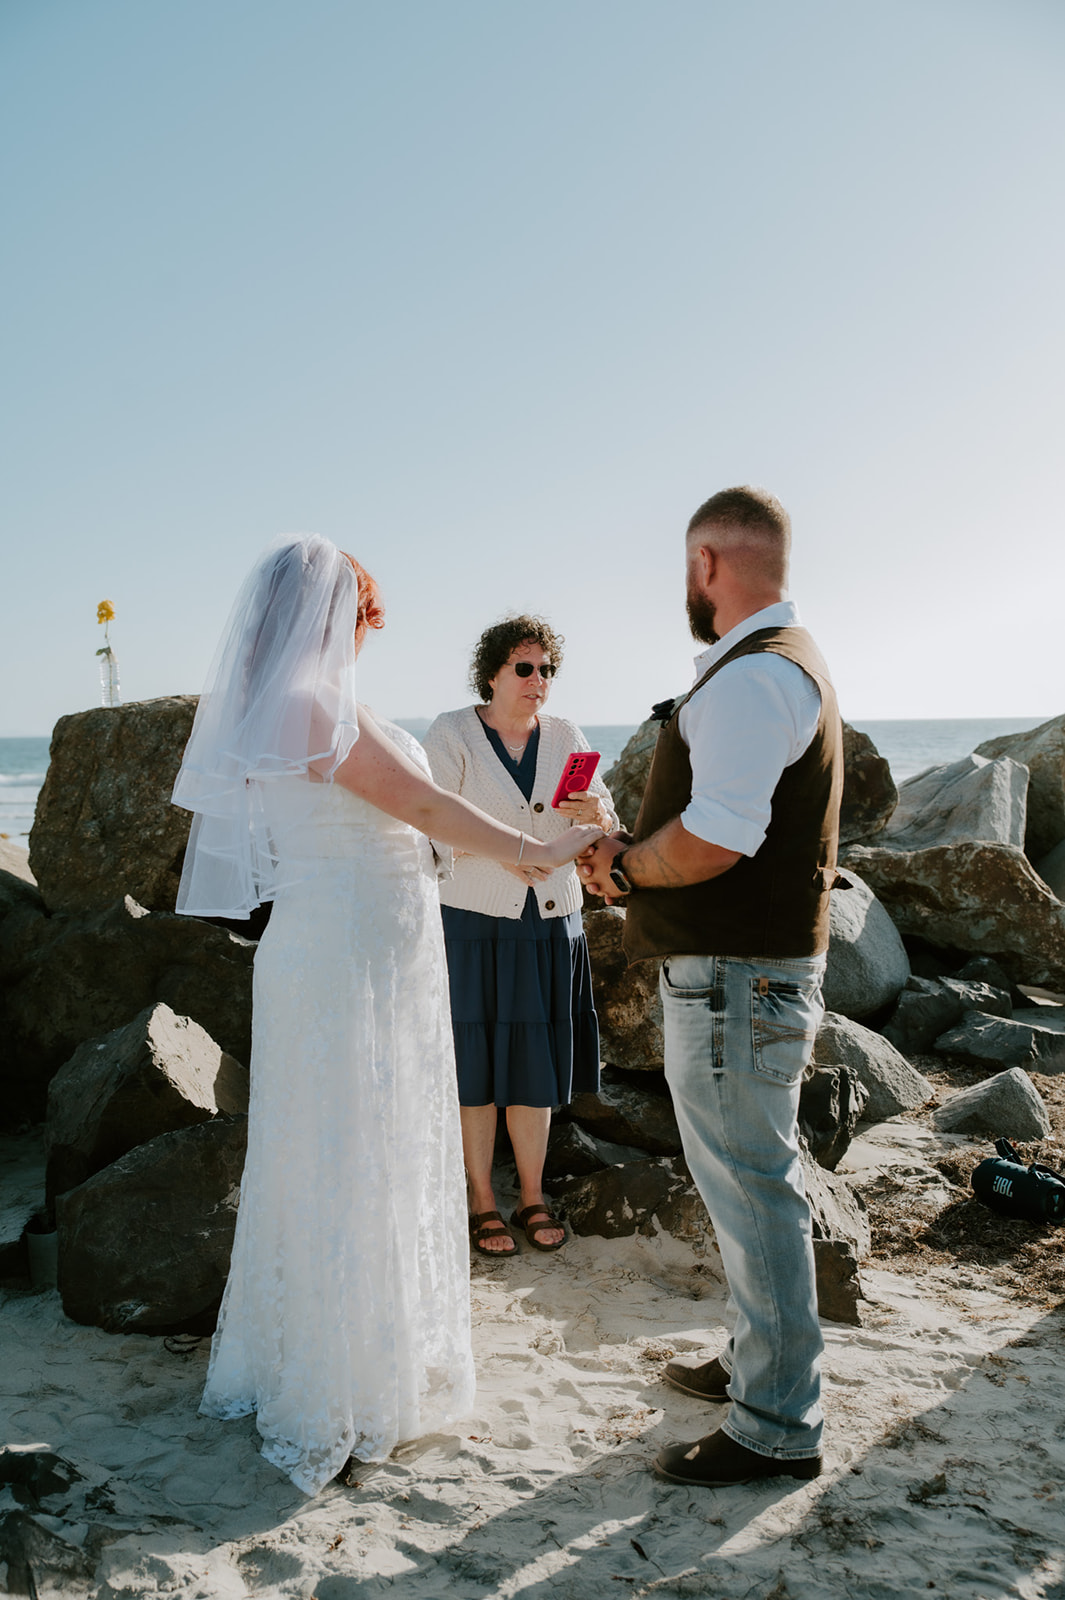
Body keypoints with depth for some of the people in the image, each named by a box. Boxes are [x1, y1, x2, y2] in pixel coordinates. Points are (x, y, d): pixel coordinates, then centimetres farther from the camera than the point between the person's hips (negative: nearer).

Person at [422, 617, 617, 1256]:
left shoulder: (566, 737, 7)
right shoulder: (453, 734, -4)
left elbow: (608, 822, 5)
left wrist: (597, 812, -18)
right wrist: (501, 851, -23)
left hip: (549, 924, 3)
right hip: (473, 921, -3)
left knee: (536, 1064, 9)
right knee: (477, 1065, 4)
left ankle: (533, 1196, 24)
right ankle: (482, 1201, 19)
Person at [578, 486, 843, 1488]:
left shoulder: (753, 673, -18)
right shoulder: (787, 662, 17)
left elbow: (715, 839, -27)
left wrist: (624, 867, -10)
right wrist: (633, 856, 13)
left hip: (735, 978, -11)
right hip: (750, 963, 11)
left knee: (752, 1190, -1)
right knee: (744, 1183, 21)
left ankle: (778, 1427, 14)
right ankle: (758, 1363, 37)